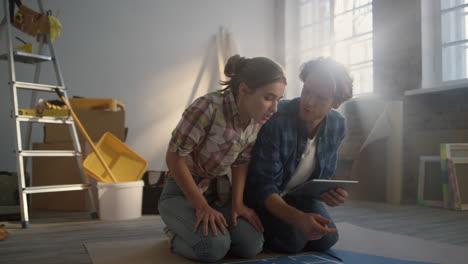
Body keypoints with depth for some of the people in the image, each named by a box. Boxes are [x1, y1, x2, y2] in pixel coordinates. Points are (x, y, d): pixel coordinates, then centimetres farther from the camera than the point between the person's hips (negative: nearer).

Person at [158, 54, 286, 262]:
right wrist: (202, 207, -20)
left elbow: (241, 163, 4)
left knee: (251, 245, -14)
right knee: (214, 246, -29)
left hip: (219, 190, 6)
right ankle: (178, 234, 7)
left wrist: (238, 203, -9)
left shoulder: (257, 121, -6)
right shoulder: (208, 108, -28)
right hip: (183, 190, -6)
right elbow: (174, 157, -22)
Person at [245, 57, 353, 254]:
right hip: (260, 195, -6)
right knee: (293, 239, -25)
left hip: (297, 194, 6)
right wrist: (298, 218, -48)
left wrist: (326, 193, -22)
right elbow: (261, 185, -32)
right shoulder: (274, 119, -32)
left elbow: (322, 175, 2)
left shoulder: (337, 126, -12)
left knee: (326, 239, -10)